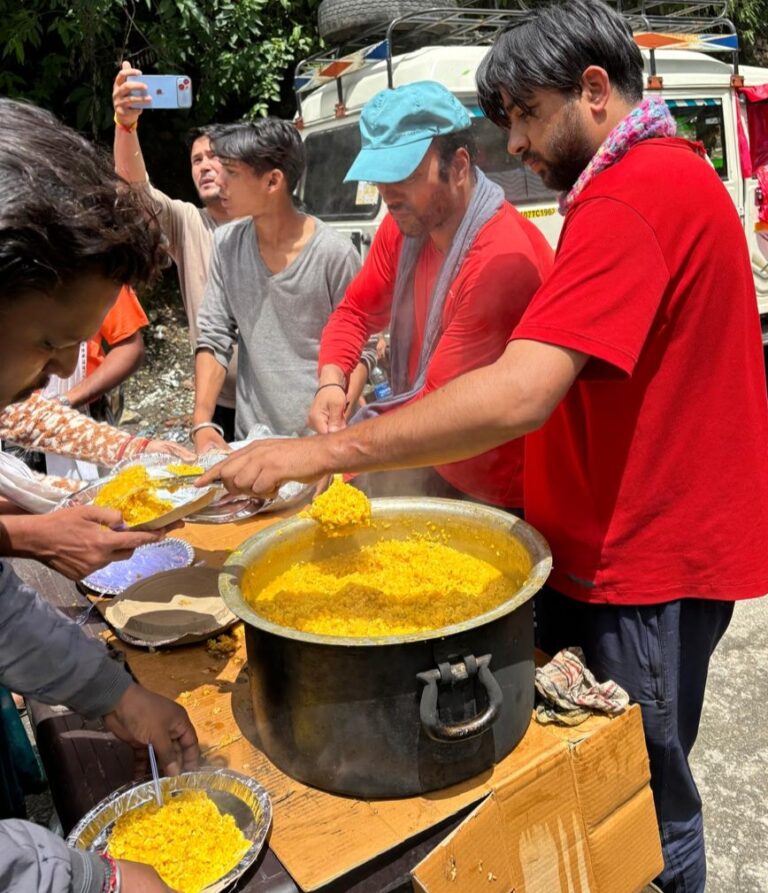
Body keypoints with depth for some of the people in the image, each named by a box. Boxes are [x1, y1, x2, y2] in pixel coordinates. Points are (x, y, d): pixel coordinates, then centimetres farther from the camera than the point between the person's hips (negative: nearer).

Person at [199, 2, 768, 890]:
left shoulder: (635, 192, -19)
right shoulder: (673, 169, 16)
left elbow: (519, 395, -30)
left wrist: (320, 451, -25)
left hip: (647, 566, -10)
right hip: (640, 540, 10)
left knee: (646, 818, 8)